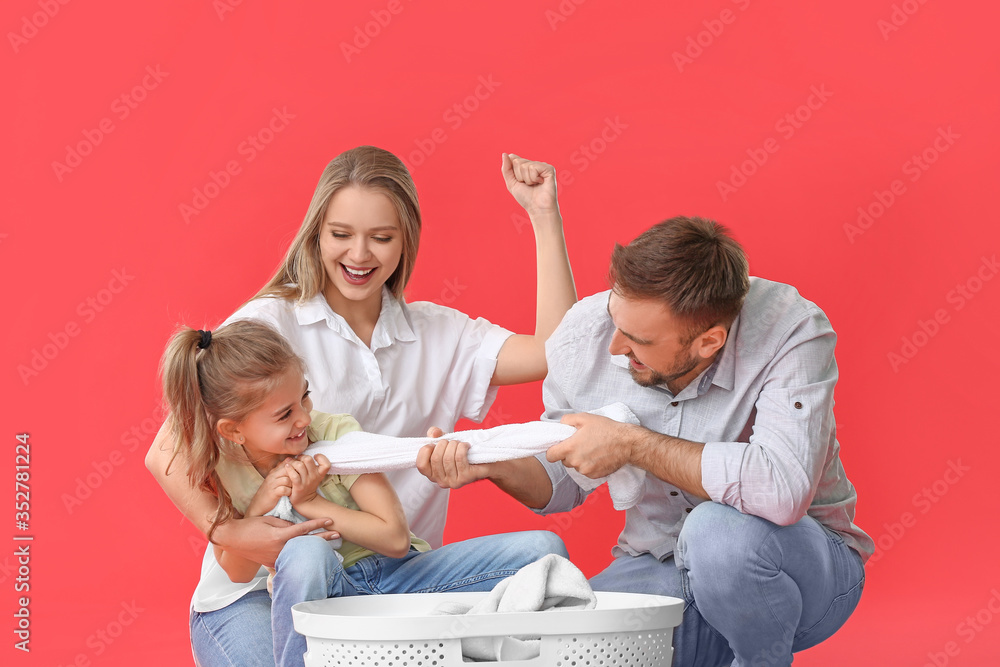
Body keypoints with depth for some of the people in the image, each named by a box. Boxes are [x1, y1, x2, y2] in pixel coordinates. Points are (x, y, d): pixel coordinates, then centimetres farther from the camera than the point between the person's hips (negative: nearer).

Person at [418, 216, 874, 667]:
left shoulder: (790, 329, -25)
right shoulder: (584, 333, -11)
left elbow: (783, 490, -40)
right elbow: (563, 479, 6)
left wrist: (633, 445, -32)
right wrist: (493, 465, -16)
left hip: (799, 566, -4)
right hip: (660, 572, 4)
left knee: (720, 531, -37)